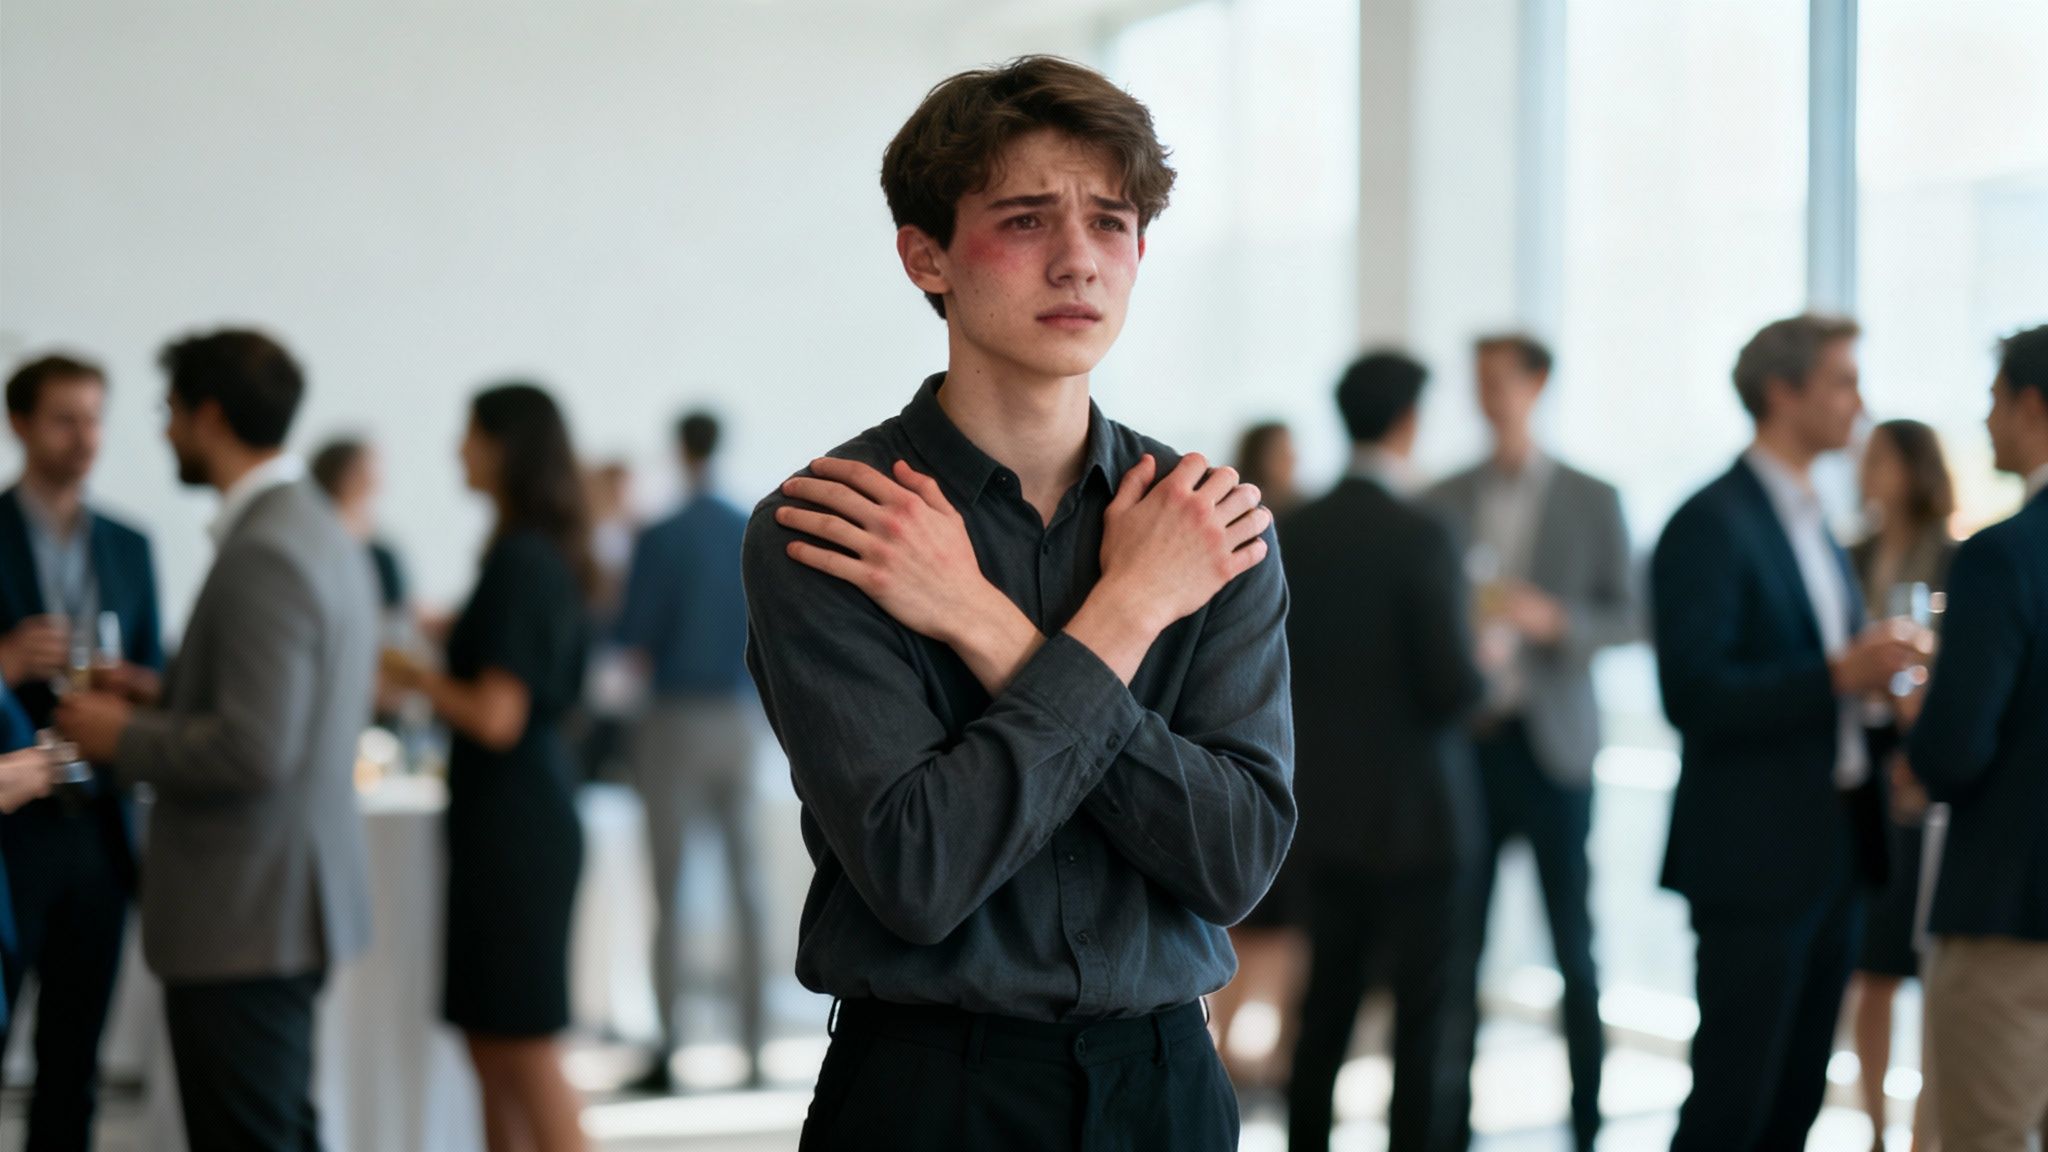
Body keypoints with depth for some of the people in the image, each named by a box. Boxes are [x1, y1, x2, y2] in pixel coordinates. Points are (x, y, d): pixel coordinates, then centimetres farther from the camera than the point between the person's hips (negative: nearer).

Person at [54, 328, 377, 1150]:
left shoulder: (264, 552, -20)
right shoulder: (321, 531, 12)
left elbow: (252, 751, -26)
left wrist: (125, 737, -11)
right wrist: (159, 705, 16)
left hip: (245, 920, -10)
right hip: (287, 902, 10)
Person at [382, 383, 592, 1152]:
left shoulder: (520, 562, -17)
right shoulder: (546, 556, 12)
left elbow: (496, 718, -21)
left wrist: (415, 676, -6)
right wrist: (452, 639, 22)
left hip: (515, 827, -10)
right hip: (515, 820, 10)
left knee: (526, 1053, -5)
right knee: (491, 1049, 13)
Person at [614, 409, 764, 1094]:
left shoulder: (661, 540, -10)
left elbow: (631, 642, -6)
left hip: (676, 720, -4)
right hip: (740, 720, 4)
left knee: (668, 891, 0)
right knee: (745, 888, 9)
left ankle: (668, 1050, -3)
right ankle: (752, 1047, 9)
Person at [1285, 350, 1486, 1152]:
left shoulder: (1295, 534, 2)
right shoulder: (1418, 539, -16)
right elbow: (1452, 691, -19)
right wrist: (1485, 661, 1)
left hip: (1323, 809, 6)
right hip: (1415, 815, -6)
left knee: (1327, 1004, 17)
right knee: (1432, 1023, 0)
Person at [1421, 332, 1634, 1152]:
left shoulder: (1592, 501, 5)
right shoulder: (1444, 502, 10)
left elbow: (1624, 617, 2)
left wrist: (1553, 619, -15)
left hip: (1551, 744, -1)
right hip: (1464, 743, 2)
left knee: (1572, 947, 1)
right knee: (1460, 941, 0)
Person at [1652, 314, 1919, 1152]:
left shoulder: (1812, 524, 17)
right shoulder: (1709, 525, -12)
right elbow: (1693, 696, -20)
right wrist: (1838, 674, -24)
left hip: (1830, 853, 9)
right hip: (1751, 856, -9)